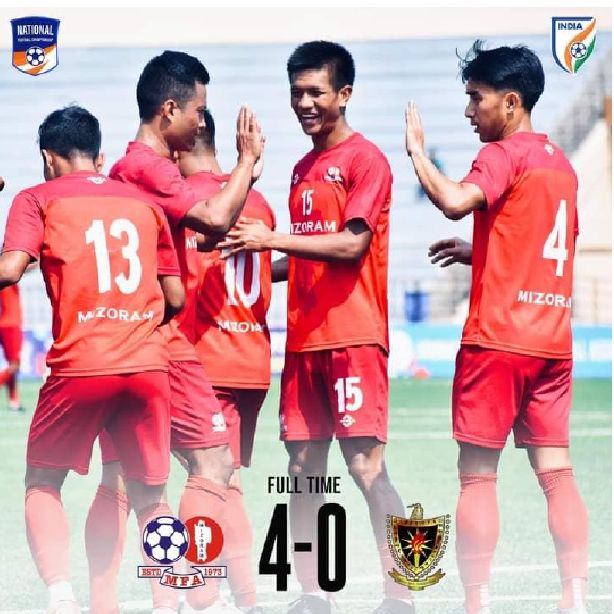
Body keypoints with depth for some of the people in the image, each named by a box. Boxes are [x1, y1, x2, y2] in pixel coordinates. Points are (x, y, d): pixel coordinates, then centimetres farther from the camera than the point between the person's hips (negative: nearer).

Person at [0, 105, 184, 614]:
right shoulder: (144, 203, 15)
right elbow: (176, 297, 14)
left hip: (79, 364, -3)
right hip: (148, 364, 3)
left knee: (43, 482, 13)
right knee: (150, 495, 15)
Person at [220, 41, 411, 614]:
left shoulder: (365, 159, -6)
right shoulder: (303, 169, 18)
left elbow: (351, 245, -16)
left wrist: (274, 239, -19)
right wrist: (256, 258, 13)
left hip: (353, 338, -8)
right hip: (304, 340, 8)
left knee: (366, 463, -11)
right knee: (303, 468, 6)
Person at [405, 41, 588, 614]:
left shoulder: (504, 155, -9)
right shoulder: (560, 163, 16)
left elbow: (454, 200, -28)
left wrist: (416, 149, -14)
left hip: (497, 338, -7)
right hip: (552, 340, 7)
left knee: (477, 476, -2)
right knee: (556, 473, 5)